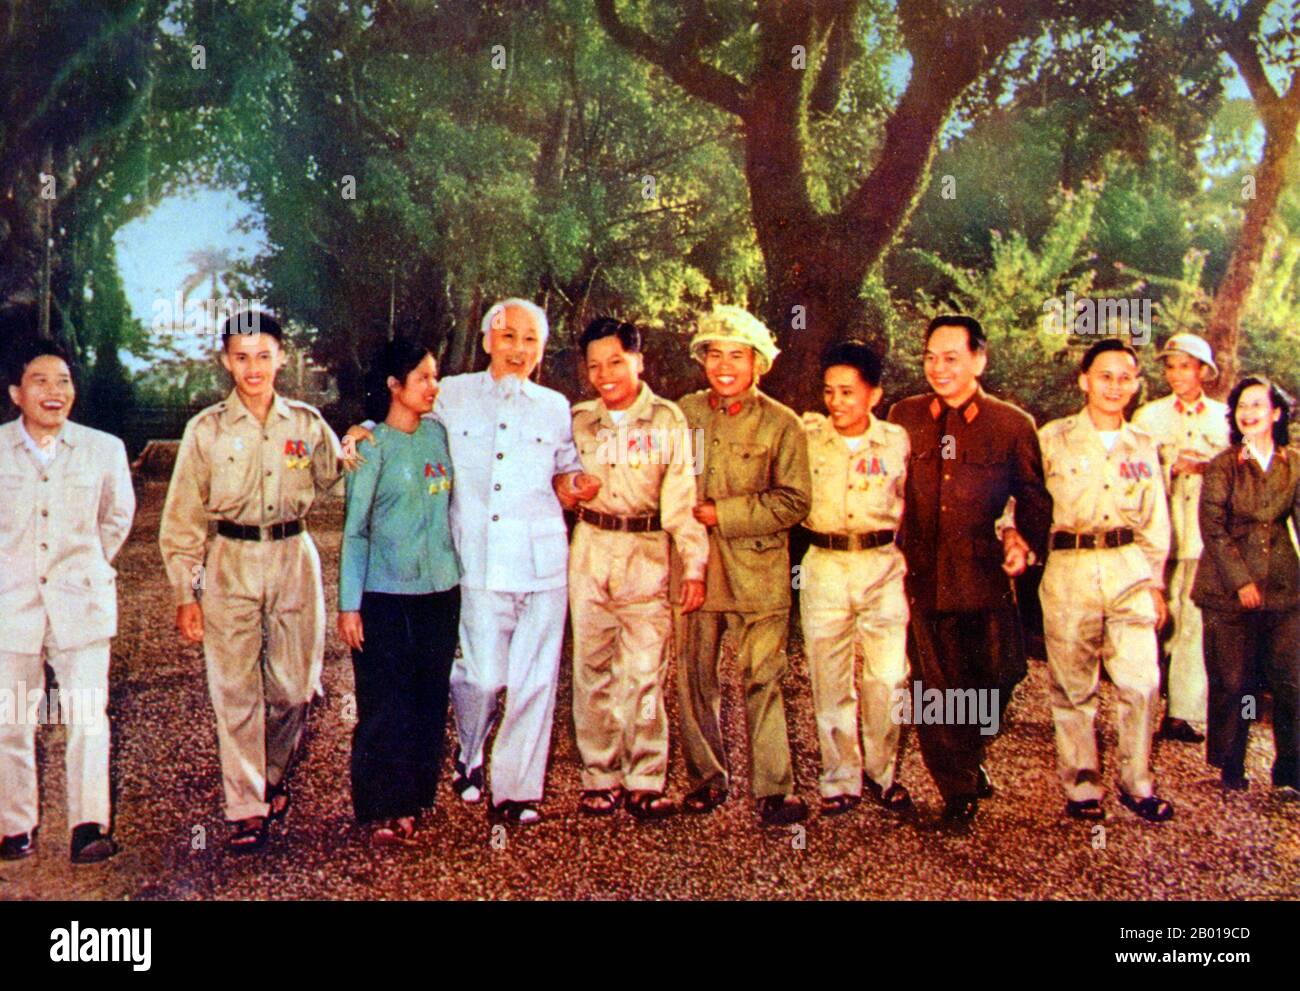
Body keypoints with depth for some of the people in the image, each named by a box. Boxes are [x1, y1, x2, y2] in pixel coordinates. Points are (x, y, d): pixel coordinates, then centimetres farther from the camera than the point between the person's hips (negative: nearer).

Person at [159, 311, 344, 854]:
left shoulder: (307, 422, 6)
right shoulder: (206, 429, 1)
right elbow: (183, 519, 2)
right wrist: (185, 594, -3)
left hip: (295, 559, 2)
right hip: (231, 564, -1)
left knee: (293, 687, 5)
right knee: (236, 691, -4)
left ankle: (274, 775, 32)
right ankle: (247, 809, 6)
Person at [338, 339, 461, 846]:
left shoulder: (437, 434, 9)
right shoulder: (373, 445, -6)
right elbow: (355, 529, -5)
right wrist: (349, 603, -9)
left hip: (439, 590, 5)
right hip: (386, 594, -5)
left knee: (430, 703, 8)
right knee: (385, 706, -1)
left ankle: (411, 800, 20)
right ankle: (380, 810, 12)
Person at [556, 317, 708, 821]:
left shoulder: (667, 420, 0)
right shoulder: (577, 420, 9)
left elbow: (682, 497, -3)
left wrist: (694, 564, -8)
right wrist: (562, 490, 3)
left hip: (647, 553, -3)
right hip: (590, 552, 3)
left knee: (645, 671, -4)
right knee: (593, 670, 4)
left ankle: (646, 782, 3)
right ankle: (600, 778, 13)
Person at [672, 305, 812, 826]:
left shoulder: (781, 424, 0)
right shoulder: (683, 414, 10)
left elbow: (793, 501, -7)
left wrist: (721, 514, -12)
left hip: (757, 572, -3)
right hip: (692, 567, 3)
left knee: (763, 679, -3)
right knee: (695, 678, 8)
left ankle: (774, 788, 5)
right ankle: (706, 778, 23)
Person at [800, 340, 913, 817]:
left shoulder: (897, 441, 3)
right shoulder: (807, 435, 0)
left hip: (882, 564, 0)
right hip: (824, 566, 0)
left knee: (888, 678, -2)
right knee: (829, 680, 3)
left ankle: (882, 773, 16)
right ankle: (840, 780, 14)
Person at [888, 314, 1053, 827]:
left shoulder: (1013, 424, 3)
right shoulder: (904, 417, 7)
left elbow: (1033, 495, 11)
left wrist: (1027, 540, -4)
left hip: (985, 578, -1)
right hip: (922, 578, 1)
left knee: (997, 678, 3)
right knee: (934, 692, 4)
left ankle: (969, 755, 35)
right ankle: (959, 790, 21)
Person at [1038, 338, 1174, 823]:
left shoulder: (1143, 446, 13)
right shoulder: (1053, 438, 2)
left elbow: (1155, 522, 18)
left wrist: (1155, 582, 15)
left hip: (1129, 568, 3)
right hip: (1069, 570, -2)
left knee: (1141, 682, -4)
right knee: (1074, 686, 2)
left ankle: (1137, 785, 12)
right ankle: (1082, 787, 16)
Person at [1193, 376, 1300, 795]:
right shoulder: (1222, 466, -1)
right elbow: (1213, 527, -6)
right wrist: (1241, 580, -12)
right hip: (1228, 588, -2)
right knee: (1232, 682, 3)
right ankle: (1230, 767, 19)